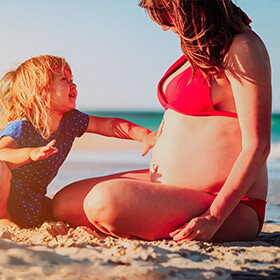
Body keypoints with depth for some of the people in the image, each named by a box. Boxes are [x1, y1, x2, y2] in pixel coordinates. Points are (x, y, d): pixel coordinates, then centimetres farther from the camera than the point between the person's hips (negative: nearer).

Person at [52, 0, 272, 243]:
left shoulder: (243, 47, -15)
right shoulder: (203, 45, 14)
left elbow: (257, 146, -21)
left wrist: (214, 218, -26)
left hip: (228, 205, -10)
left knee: (105, 200, -33)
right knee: (63, 202, 4)